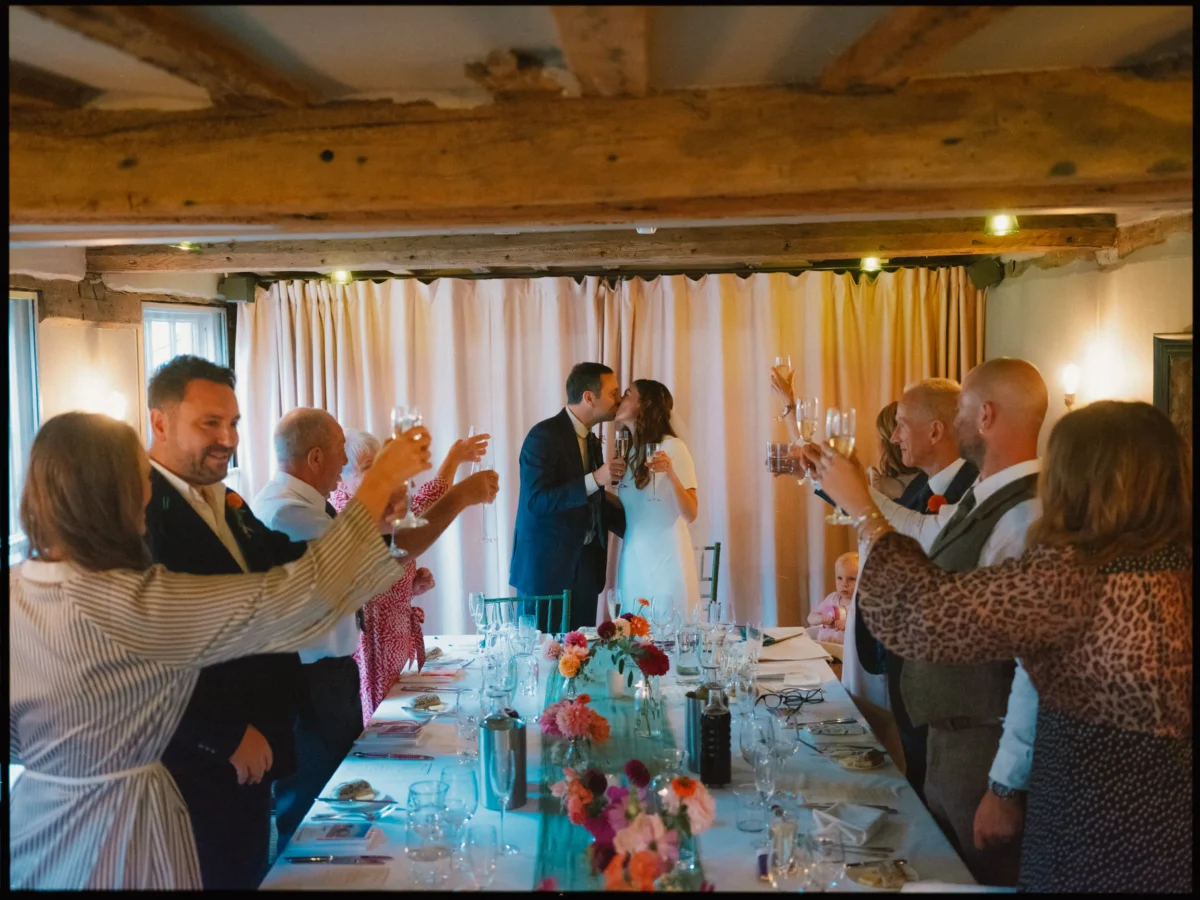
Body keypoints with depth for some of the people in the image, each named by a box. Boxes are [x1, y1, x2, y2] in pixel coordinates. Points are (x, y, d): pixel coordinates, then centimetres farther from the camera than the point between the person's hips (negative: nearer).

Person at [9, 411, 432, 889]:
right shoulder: (129, 605, -28)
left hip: (32, 816, 7)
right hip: (116, 826, -7)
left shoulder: (16, 587, -5)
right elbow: (295, 595, -28)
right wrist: (383, 478, -22)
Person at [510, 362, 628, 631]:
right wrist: (594, 479, -28)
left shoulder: (591, 441, 14)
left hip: (585, 566, 7)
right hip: (547, 567, -7)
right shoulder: (544, 436, -12)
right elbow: (536, 501, -21)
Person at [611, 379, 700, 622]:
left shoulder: (672, 447, -9)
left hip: (666, 563, -6)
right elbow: (631, 509, 12)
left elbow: (691, 514, -15)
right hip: (633, 563, 6)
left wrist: (670, 473, -29)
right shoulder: (631, 451, 12)